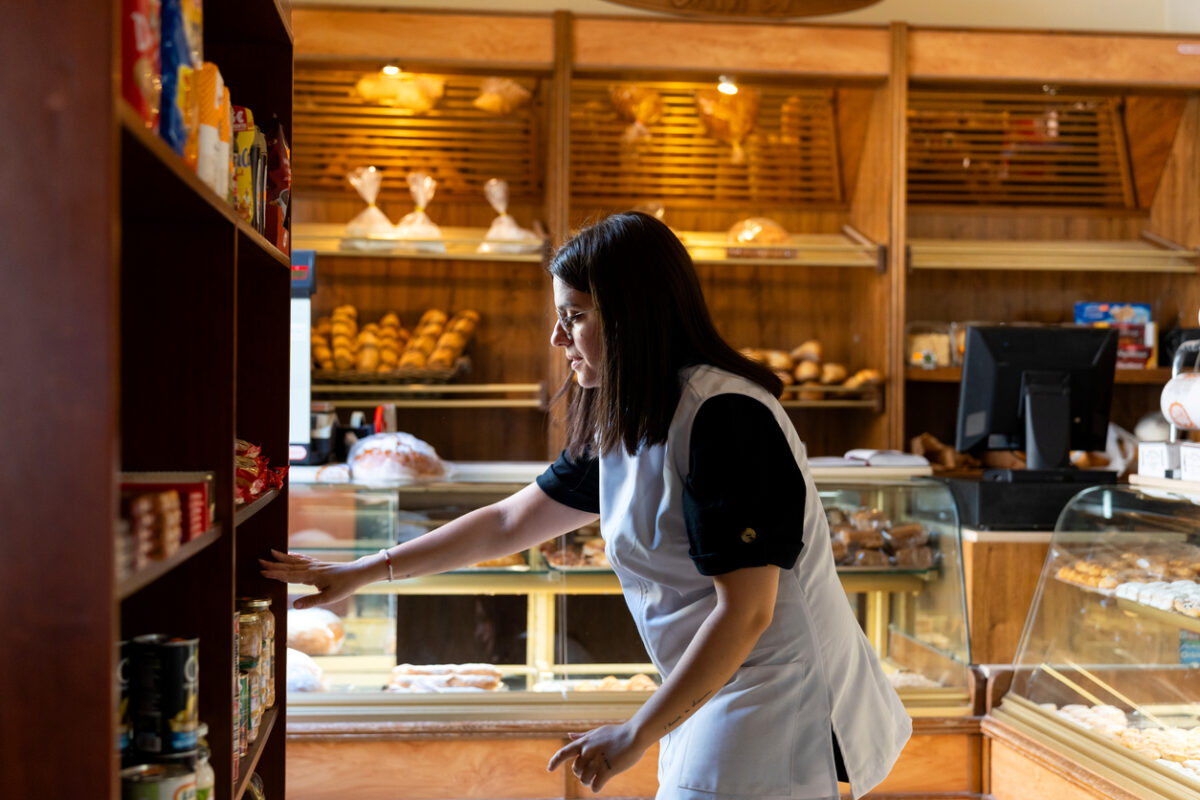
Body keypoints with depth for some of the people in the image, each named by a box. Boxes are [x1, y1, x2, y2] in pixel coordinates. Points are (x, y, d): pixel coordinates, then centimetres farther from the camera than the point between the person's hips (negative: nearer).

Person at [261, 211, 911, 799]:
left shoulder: (725, 419, -21)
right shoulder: (622, 429, 9)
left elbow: (746, 612, -23)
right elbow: (509, 522, 17)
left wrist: (637, 734, -17)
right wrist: (363, 572, 18)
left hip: (778, 704, -8)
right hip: (718, 699, 9)